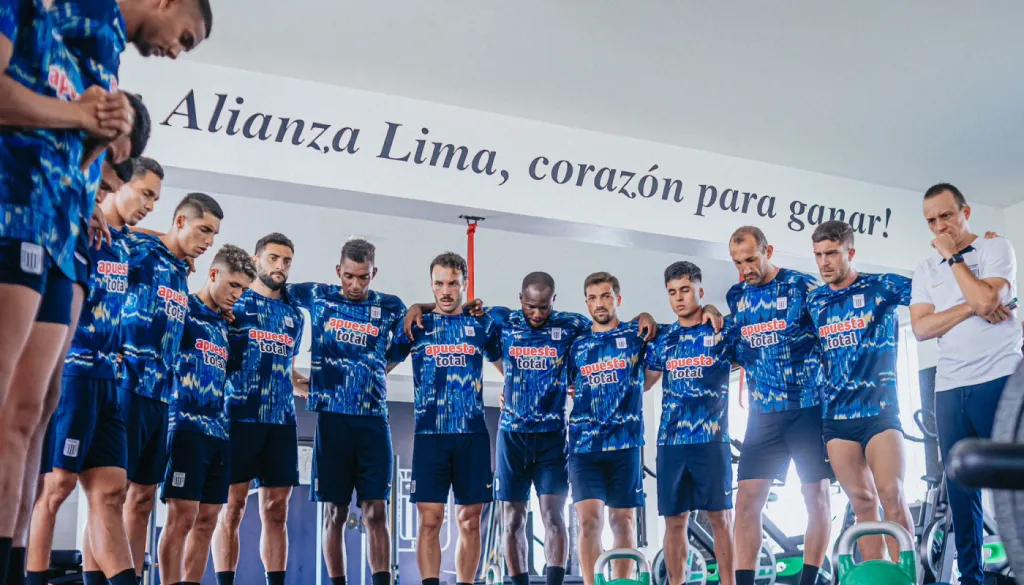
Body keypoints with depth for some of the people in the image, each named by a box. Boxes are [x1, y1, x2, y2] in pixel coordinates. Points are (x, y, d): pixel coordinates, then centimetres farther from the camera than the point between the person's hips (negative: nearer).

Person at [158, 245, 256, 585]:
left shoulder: (226, 324, 18)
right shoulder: (182, 309, -2)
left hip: (219, 430, 7)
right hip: (187, 425, -7)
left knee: (207, 520, 7)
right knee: (182, 516, -9)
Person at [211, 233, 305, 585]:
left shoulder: (295, 315, 17)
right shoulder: (233, 302, 4)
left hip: (281, 420, 4)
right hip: (239, 416, -4)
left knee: (276, 510, 5)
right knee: (232, 506, -3)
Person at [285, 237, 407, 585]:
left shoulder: (391, 308, 7)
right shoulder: (317, 296, 7)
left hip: (373, 420, 0)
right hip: (332, 417, 0)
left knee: (376, 512, -2)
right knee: (334, 513, 4)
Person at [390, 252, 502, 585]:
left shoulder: (482, 326, 10)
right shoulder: (416, 326, 7)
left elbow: (506, 366, 20)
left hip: (473, 434, 1)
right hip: (430, 434, -1)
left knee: (470, 520, 5)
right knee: (430, 519, -5)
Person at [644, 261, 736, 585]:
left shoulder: (724, 331, 3)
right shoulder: (662, 338, 11)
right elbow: (641, 382, 19)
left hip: (711, 439, -3)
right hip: (670, 440, 3)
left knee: (720, 516, -1)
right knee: (674, 519, 6)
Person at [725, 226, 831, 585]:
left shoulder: (803, 286, -6)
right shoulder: (735, 297, 8)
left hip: (808, 408, -3)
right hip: (763, 414, 4)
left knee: (816, 495, 2)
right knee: (747, 500, -2)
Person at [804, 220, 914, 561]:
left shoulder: (882, 287, 0)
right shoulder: (814, 301, 12)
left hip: (880, 408, -3)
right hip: (836, 414, 4)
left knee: (892, 496, -11)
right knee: (862, 502, 5)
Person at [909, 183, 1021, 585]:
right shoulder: (925, 271, 14)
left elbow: (987, 299, -16)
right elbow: (921, 328, 0)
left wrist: (953, 256, -6)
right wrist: (971, 307, -11)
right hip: (950, 388, 4)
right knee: (960, 487, 6)